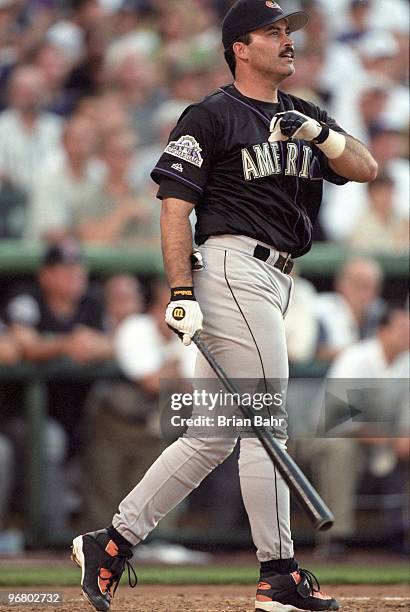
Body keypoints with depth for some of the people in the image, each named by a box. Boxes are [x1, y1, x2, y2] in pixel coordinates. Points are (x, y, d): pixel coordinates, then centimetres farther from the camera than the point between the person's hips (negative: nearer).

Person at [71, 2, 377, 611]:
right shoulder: (211, 116, -4)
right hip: (235, 269, -8)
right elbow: (175, 204, -9)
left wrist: (319, 132, -11)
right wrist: (181, 293, -18)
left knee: (214, 435, 7)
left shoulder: (304, 116, 19)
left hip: (273, 284, 8)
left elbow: (365, 168, 8)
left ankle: (110, 544, 10)